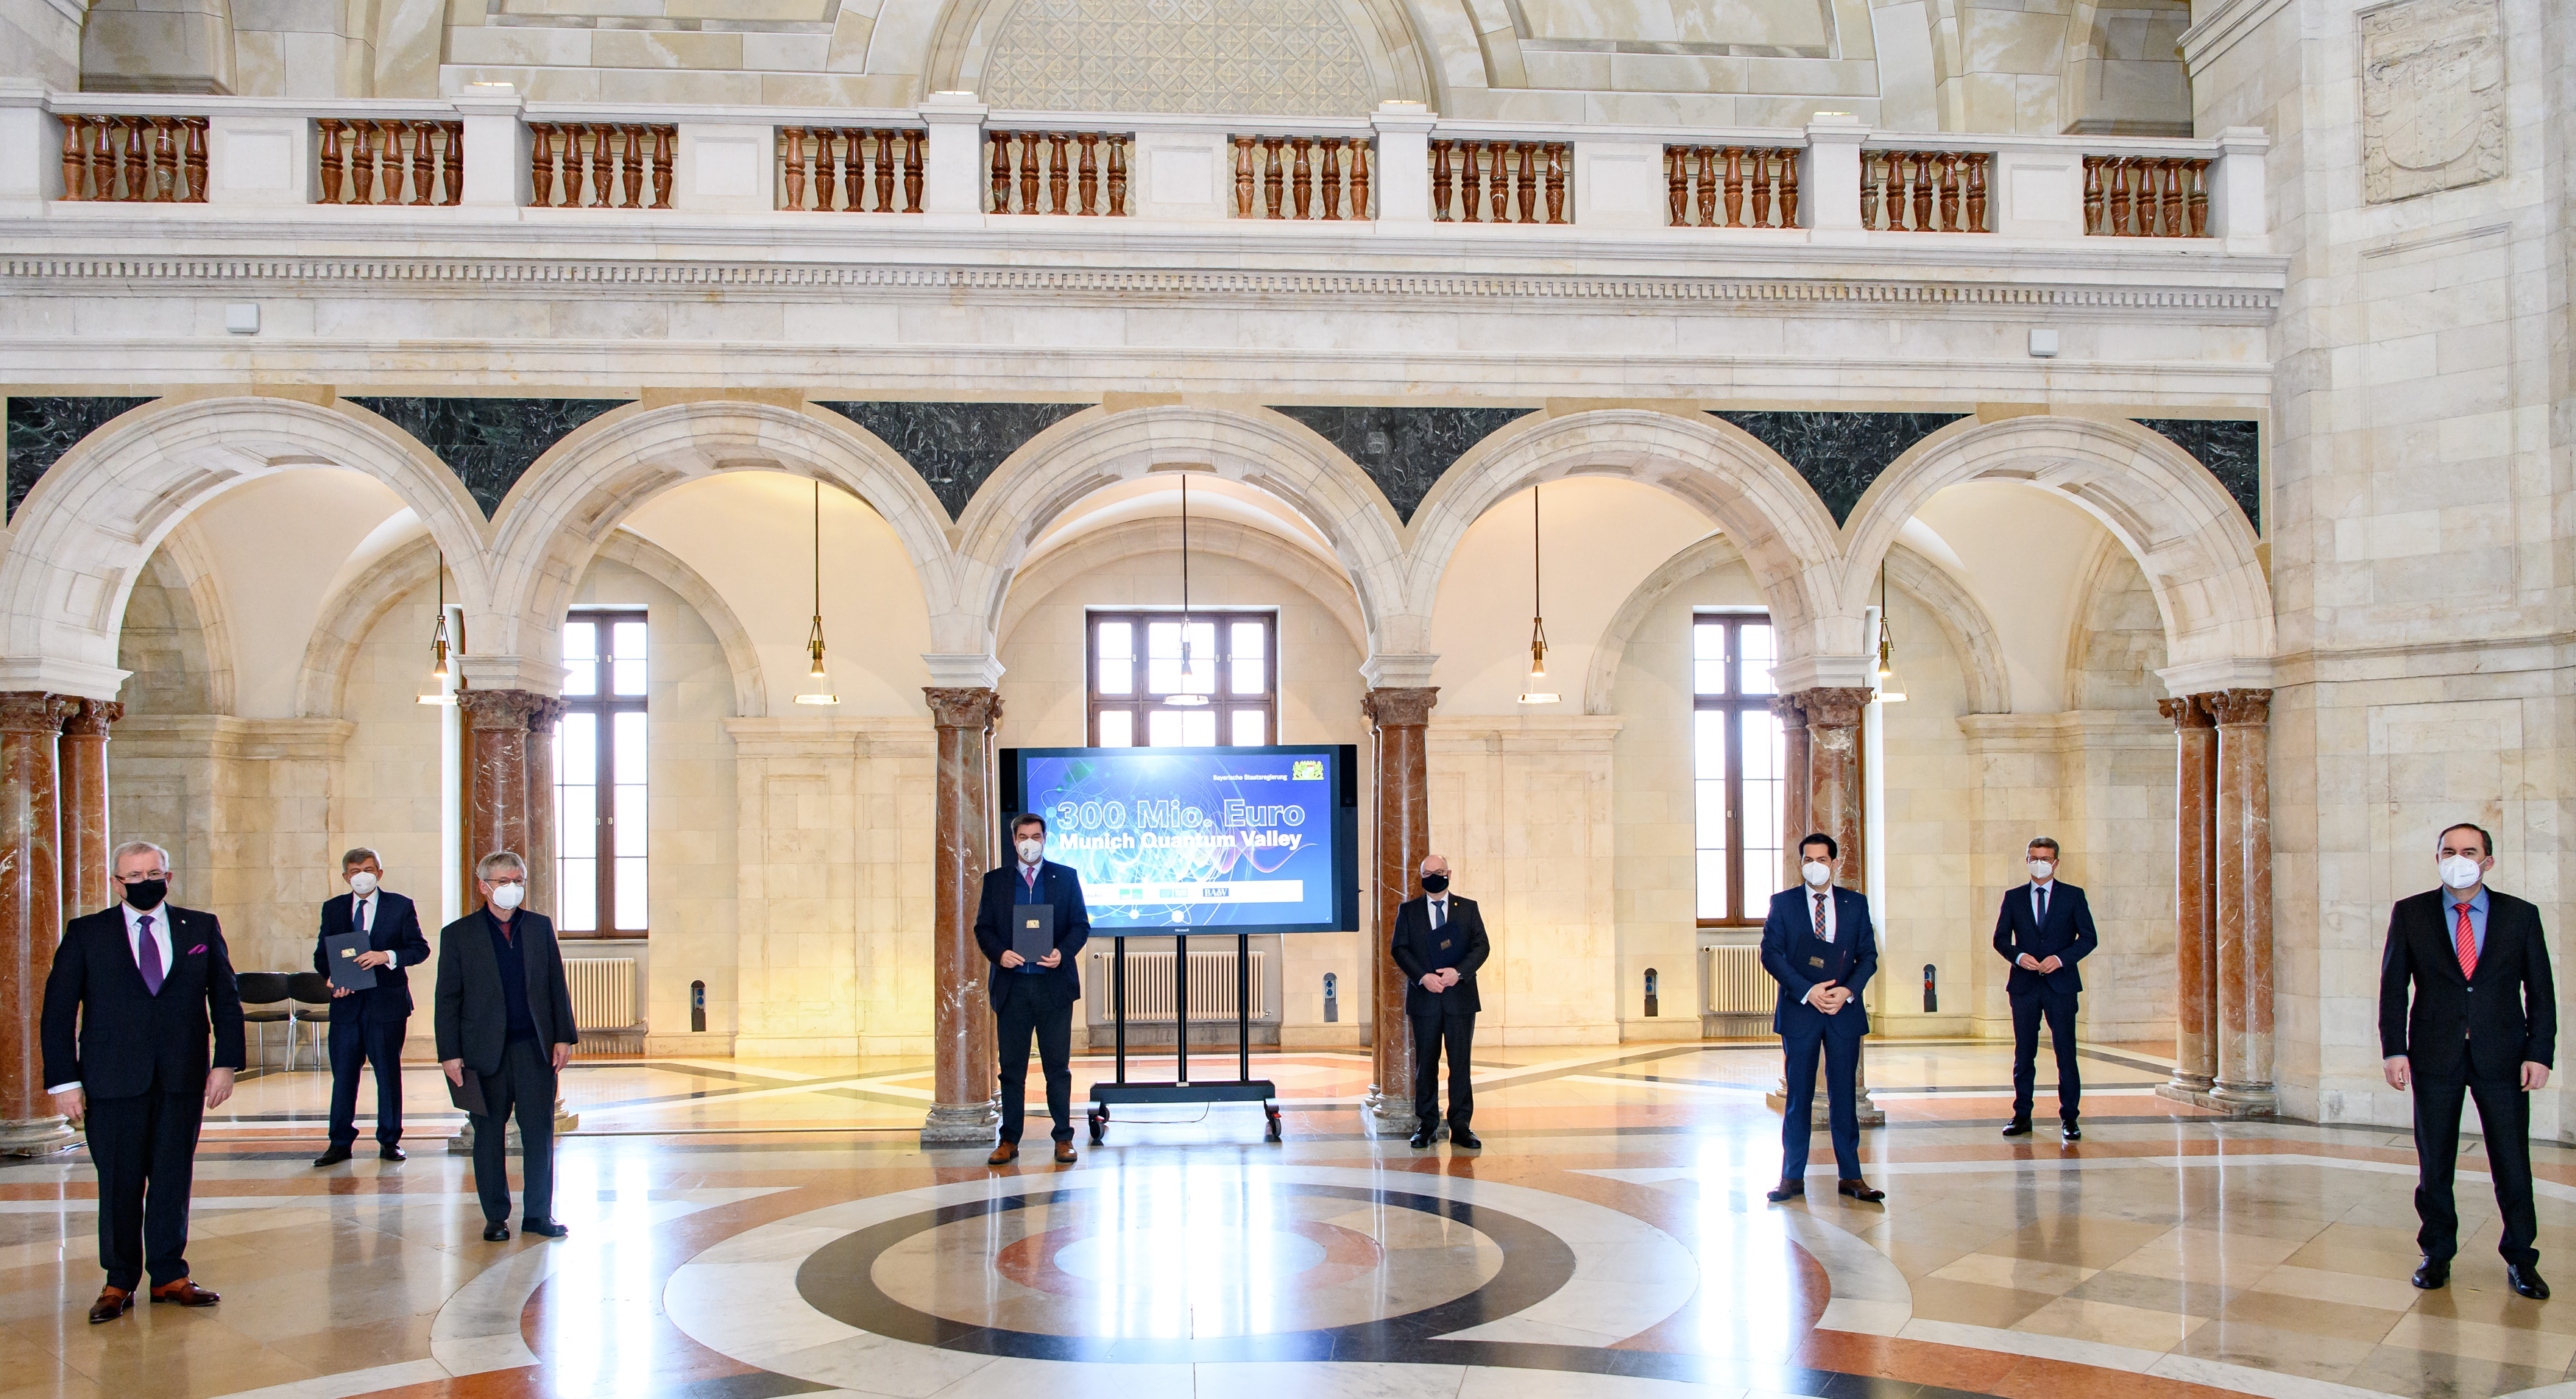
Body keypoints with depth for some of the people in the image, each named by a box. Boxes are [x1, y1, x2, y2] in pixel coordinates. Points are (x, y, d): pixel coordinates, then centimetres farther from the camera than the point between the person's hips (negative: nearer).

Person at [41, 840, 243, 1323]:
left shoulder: (202, 928, 9)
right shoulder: (85, 933, 4)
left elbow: (225, 999, 10)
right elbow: (58, 1012, 3)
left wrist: (225, 1063, 1)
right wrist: (63, 1080, -4)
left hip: (183, 1079, 1)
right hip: (112, 1081, -1)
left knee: (173, 1178, 6)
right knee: (119, 1183, 3)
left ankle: (169, 1276, 18)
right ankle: (119, 1283, 16)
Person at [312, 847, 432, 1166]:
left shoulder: (400, 906, 3)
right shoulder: (333, 909, 11)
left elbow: (420, 948, -2)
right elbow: (321, 954, 9)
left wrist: (387, 956, -20)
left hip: (387, 1001, -2)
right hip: (346, 1003, 2)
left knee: (388, 1073, 4)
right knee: (343, 1074, 4)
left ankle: (389, 1141, 14)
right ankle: (340, 1143, 13)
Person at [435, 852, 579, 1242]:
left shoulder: (540, 927, 9)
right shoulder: (458, 934, 3)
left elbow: (557, 986, 10)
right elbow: (447, 999, 1)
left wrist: (563, 1036, 3)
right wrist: (450, 1054, -5)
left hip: (536, 1048, 2)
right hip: (484, 1052, -1)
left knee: (540, 1133, 3)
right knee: (489, 1136, 6)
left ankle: (538, 1214, 13)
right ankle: (496, 1217, 18)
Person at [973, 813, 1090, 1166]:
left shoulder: (1066, 877, 7)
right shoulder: (995, 880, 10)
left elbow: (1081, 925, 5)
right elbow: (983, 928, 8)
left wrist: (1063, 952, -13)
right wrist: (999, 953, -11)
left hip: (1054, 983, -1)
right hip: (1012, 985, 1)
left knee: (1057, 1066, 2)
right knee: (1011, 1067, 4)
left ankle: (1063, 1139, 10)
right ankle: (1009, 1141, 11)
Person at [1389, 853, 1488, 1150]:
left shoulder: (1468, 908, 9)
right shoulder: (1408, 910, 9)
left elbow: (1482, 946, 2)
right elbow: (1399, 948, 1)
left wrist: (1458, 972, -14)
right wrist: (1423, 977, -13)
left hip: (1460, 995, 0)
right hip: (1424, 997, 0)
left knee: (1461, 1064, 0)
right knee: (1425, 1064, 4)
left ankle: (1461, 1126, 5)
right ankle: (1426, 1124, 11)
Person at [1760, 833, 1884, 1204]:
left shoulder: (1855, 904, 9)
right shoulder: (1783, 903, 4)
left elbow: (1868, 955, 6)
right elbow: (1771, 954, -3)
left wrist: (1848, 991, -11)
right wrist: (1807, 991, -13)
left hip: (1845, 1011, 1)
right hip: (1798, 1011, -1)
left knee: (1844, 1093, 3)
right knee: (1798, 1094, 2)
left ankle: (1851, 1176, 10)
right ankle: (1793, 1177, 9)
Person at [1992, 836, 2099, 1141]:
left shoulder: (2073, 896, 5)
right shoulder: (2014, 898, 10)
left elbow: (2089, 938, 1)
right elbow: (2000, 938, 9)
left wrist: (2061, 958, -13)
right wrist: (2018, 956, -11)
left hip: (2060, 983, -2)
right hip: (2024, 985, 2)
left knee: (2066, 1052, -2)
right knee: (2024, 1054, 5)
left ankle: (2069, 1118, 6)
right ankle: (2022, 1116, 12)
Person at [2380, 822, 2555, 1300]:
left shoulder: (2521, 915, 4)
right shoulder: (2410, 914, 3)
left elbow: (2541, 991, 5)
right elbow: (2393, 986, 3)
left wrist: (2540, 1053, -4)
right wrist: (2394, 1049, -5)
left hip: (2502, 1060, 0)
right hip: (2435, 1058, 0)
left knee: (2513, 1165, 3)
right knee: (2433, 1165, 7)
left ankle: (2520, 1258, 18)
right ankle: (2437, 1254, 21)